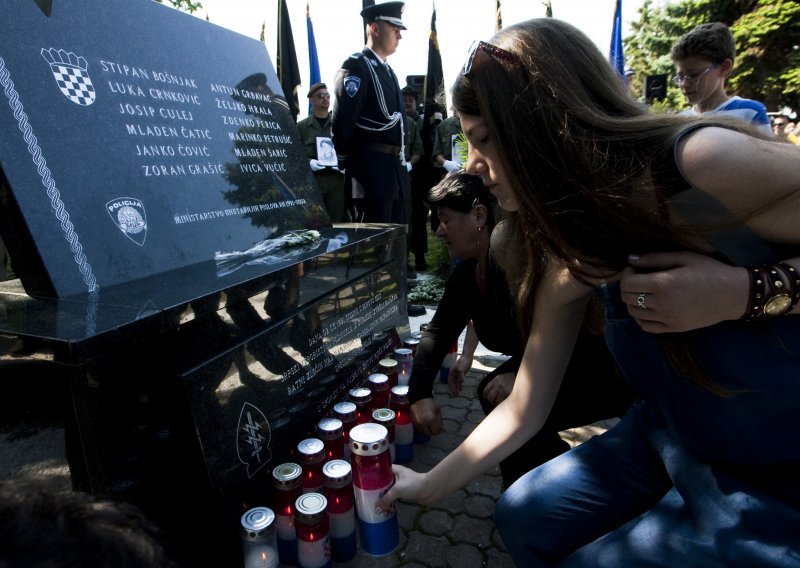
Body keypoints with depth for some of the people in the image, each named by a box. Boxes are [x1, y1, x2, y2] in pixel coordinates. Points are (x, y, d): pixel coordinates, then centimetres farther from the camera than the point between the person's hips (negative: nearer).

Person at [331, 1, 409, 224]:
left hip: (395, 168, 9)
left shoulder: (388, 71, 22)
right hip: (371, 169, -9)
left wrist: (400, 159, 18)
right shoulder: (356, 66, -7)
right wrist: (345, 161, -5)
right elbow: (342, 120, -13)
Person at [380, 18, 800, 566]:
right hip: (671, 439, 5)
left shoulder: (712, 164, -30)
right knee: (526, 519, 9)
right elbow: (524, 410, -2)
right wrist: (429, 484, 4)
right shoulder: (569, 257, -10)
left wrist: (752, 290, -34)